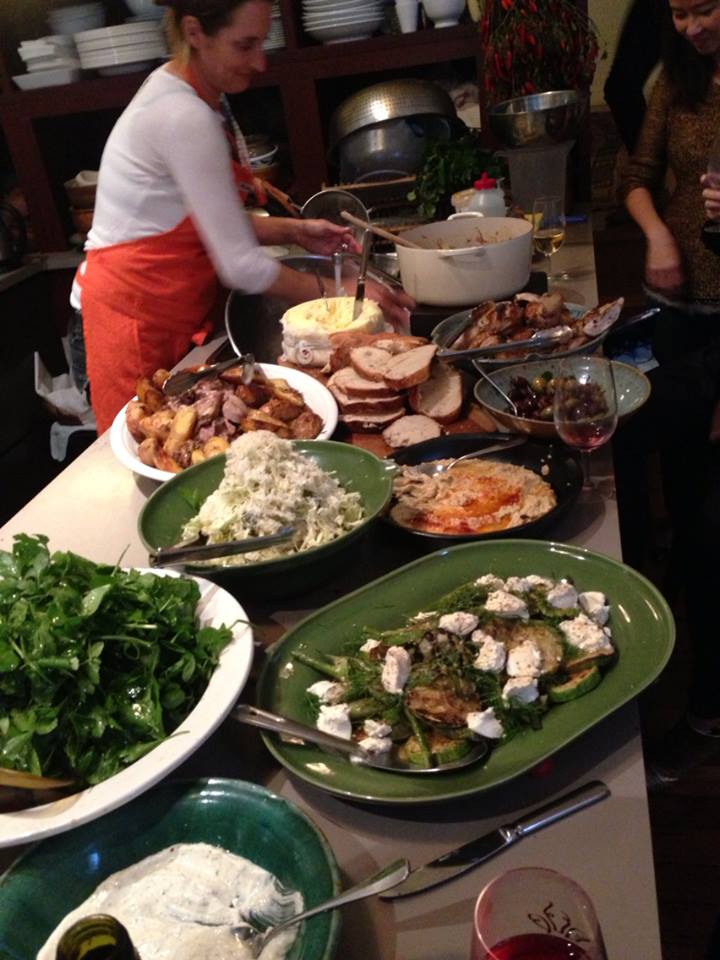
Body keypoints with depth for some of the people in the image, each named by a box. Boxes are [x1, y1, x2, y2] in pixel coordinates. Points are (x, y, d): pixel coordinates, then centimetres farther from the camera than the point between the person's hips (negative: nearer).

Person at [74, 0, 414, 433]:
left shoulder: (201, 100, 6)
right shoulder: (181, 117, -22)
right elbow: (241, 266, -23)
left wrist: (293, 230, -1)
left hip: (178, 308, 9)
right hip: (136, 313, -9)